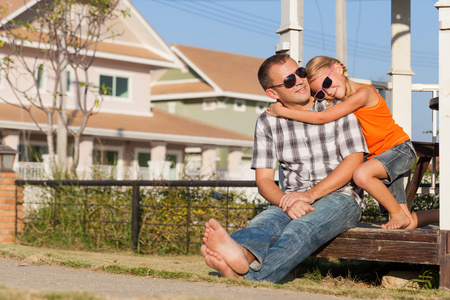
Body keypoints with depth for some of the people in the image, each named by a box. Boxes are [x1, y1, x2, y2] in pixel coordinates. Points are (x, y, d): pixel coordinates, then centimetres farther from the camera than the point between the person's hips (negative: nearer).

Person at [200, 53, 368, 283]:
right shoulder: (267, 123, 8)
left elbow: (354, 160, -6)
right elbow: (264, 180, 3)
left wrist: (311, 194, -16)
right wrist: (287, 201, -20)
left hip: (340, 197, -2)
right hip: (292, 201, 3)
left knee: (300, 228, -36)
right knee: (264, 222, -33)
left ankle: (246, 277, -63)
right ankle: (243, 255, -70)